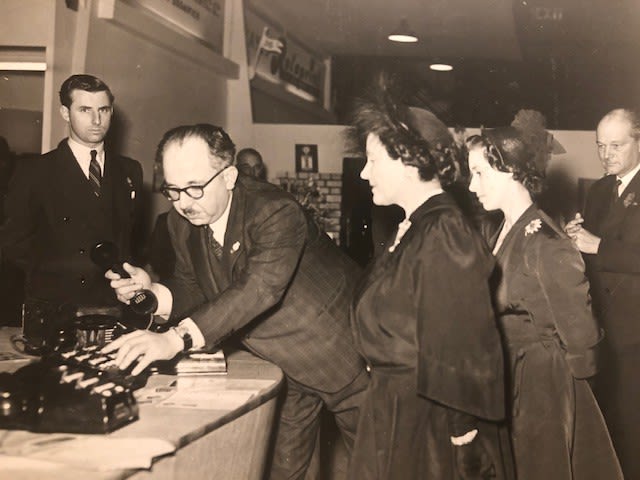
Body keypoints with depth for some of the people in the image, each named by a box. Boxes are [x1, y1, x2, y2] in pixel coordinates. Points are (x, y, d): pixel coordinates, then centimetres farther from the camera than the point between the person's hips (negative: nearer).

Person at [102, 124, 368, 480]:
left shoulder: (277, 213, -31)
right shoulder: (182, 221, -8)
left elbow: (260, 288, -45)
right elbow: (197, 290, 1)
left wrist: (177, 339, -55)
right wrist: (152, 292, -22)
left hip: (341, 353, -5)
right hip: (286, 363, 6)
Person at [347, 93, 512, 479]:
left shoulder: (444, 234, -21)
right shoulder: (416, 227, 9)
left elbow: (463, 341, -23)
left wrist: (461, 430, -20)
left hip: (427, 419, -9)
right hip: (398, 405, 9)